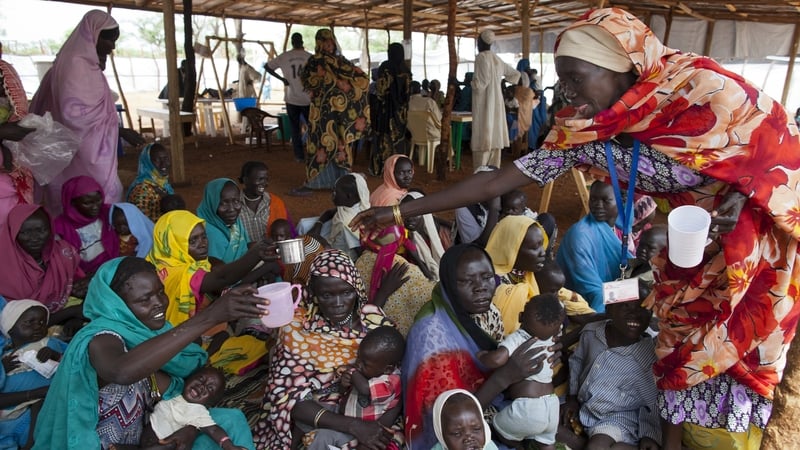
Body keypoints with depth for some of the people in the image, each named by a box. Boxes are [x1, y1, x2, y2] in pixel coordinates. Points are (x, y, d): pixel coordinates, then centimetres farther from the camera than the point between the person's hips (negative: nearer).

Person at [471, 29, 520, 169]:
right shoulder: (497, 60, 14)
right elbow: (516, 74, 24)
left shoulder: (481, 57, -10)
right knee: (494, 136, 8)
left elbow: (481, 81, -19)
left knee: (482, 138, -7)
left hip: (484, 103, -8)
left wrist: (472, 82, -1)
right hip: (496, 103, 8)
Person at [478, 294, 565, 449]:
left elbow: (497, 359, -31)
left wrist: (481, 355, -12)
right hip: (551, 406, 7)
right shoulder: (551, 341, 2)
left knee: (498, 428, 21)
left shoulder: (516, 339, -16)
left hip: (528, 408, -6)